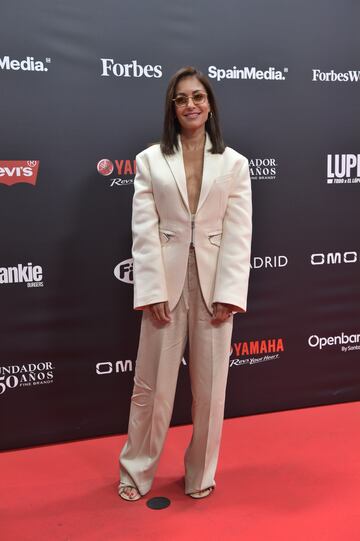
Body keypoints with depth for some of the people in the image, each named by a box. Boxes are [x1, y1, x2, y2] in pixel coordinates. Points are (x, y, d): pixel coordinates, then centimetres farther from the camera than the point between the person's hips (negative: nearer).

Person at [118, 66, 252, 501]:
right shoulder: (150, 160, 3)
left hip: (214, 282, 1)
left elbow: (239, 234, -1)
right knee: (152, 383, 7)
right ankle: (136, 471, 29)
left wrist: (228, 293, -10)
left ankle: (201, 473, 31)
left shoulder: (235, 163, 5)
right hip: (166, 281, -1)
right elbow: (144, 231, -3)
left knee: (210, 386, 10)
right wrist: (153, 291, -10)